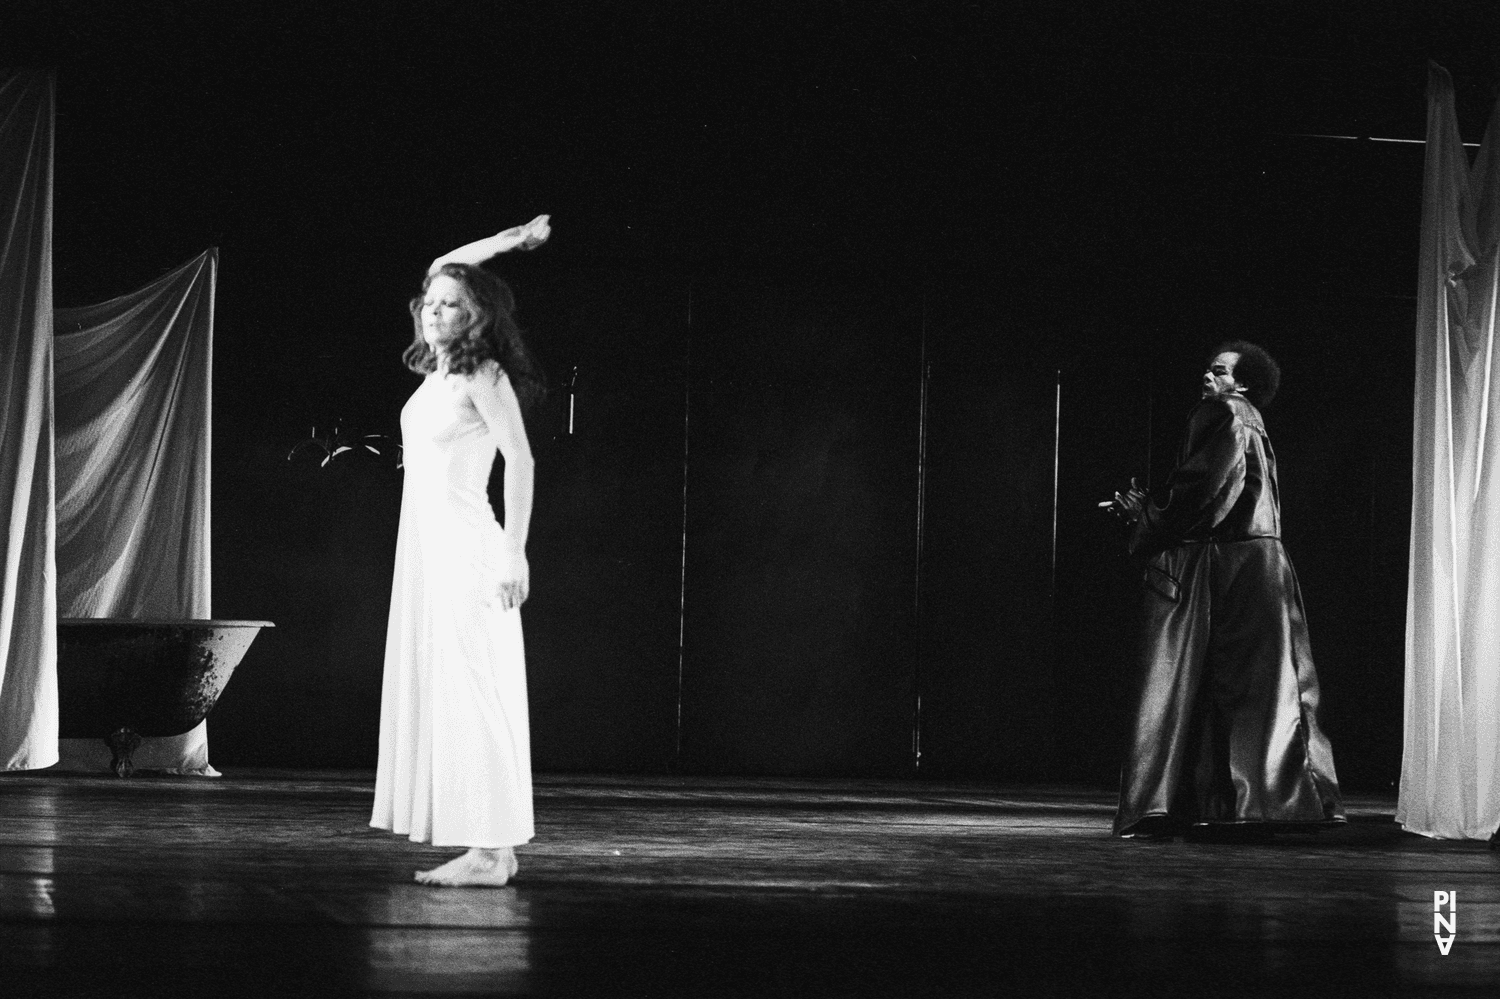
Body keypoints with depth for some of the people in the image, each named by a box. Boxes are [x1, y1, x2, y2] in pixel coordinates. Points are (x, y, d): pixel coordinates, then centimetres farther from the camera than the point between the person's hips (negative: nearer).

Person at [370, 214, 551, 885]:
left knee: (473, 694, -10)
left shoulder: (482, 375, -9)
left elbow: (520, 461, -13)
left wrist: (515, 553, -18)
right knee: (435, 692, 6)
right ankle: (490, 848, 6)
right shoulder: (438, 368, 13)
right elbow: (443, 270, 28)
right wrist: (504, 243, 23)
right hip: (426, 547, 9)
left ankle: (491, 852, -11)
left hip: (465, 547, -9)